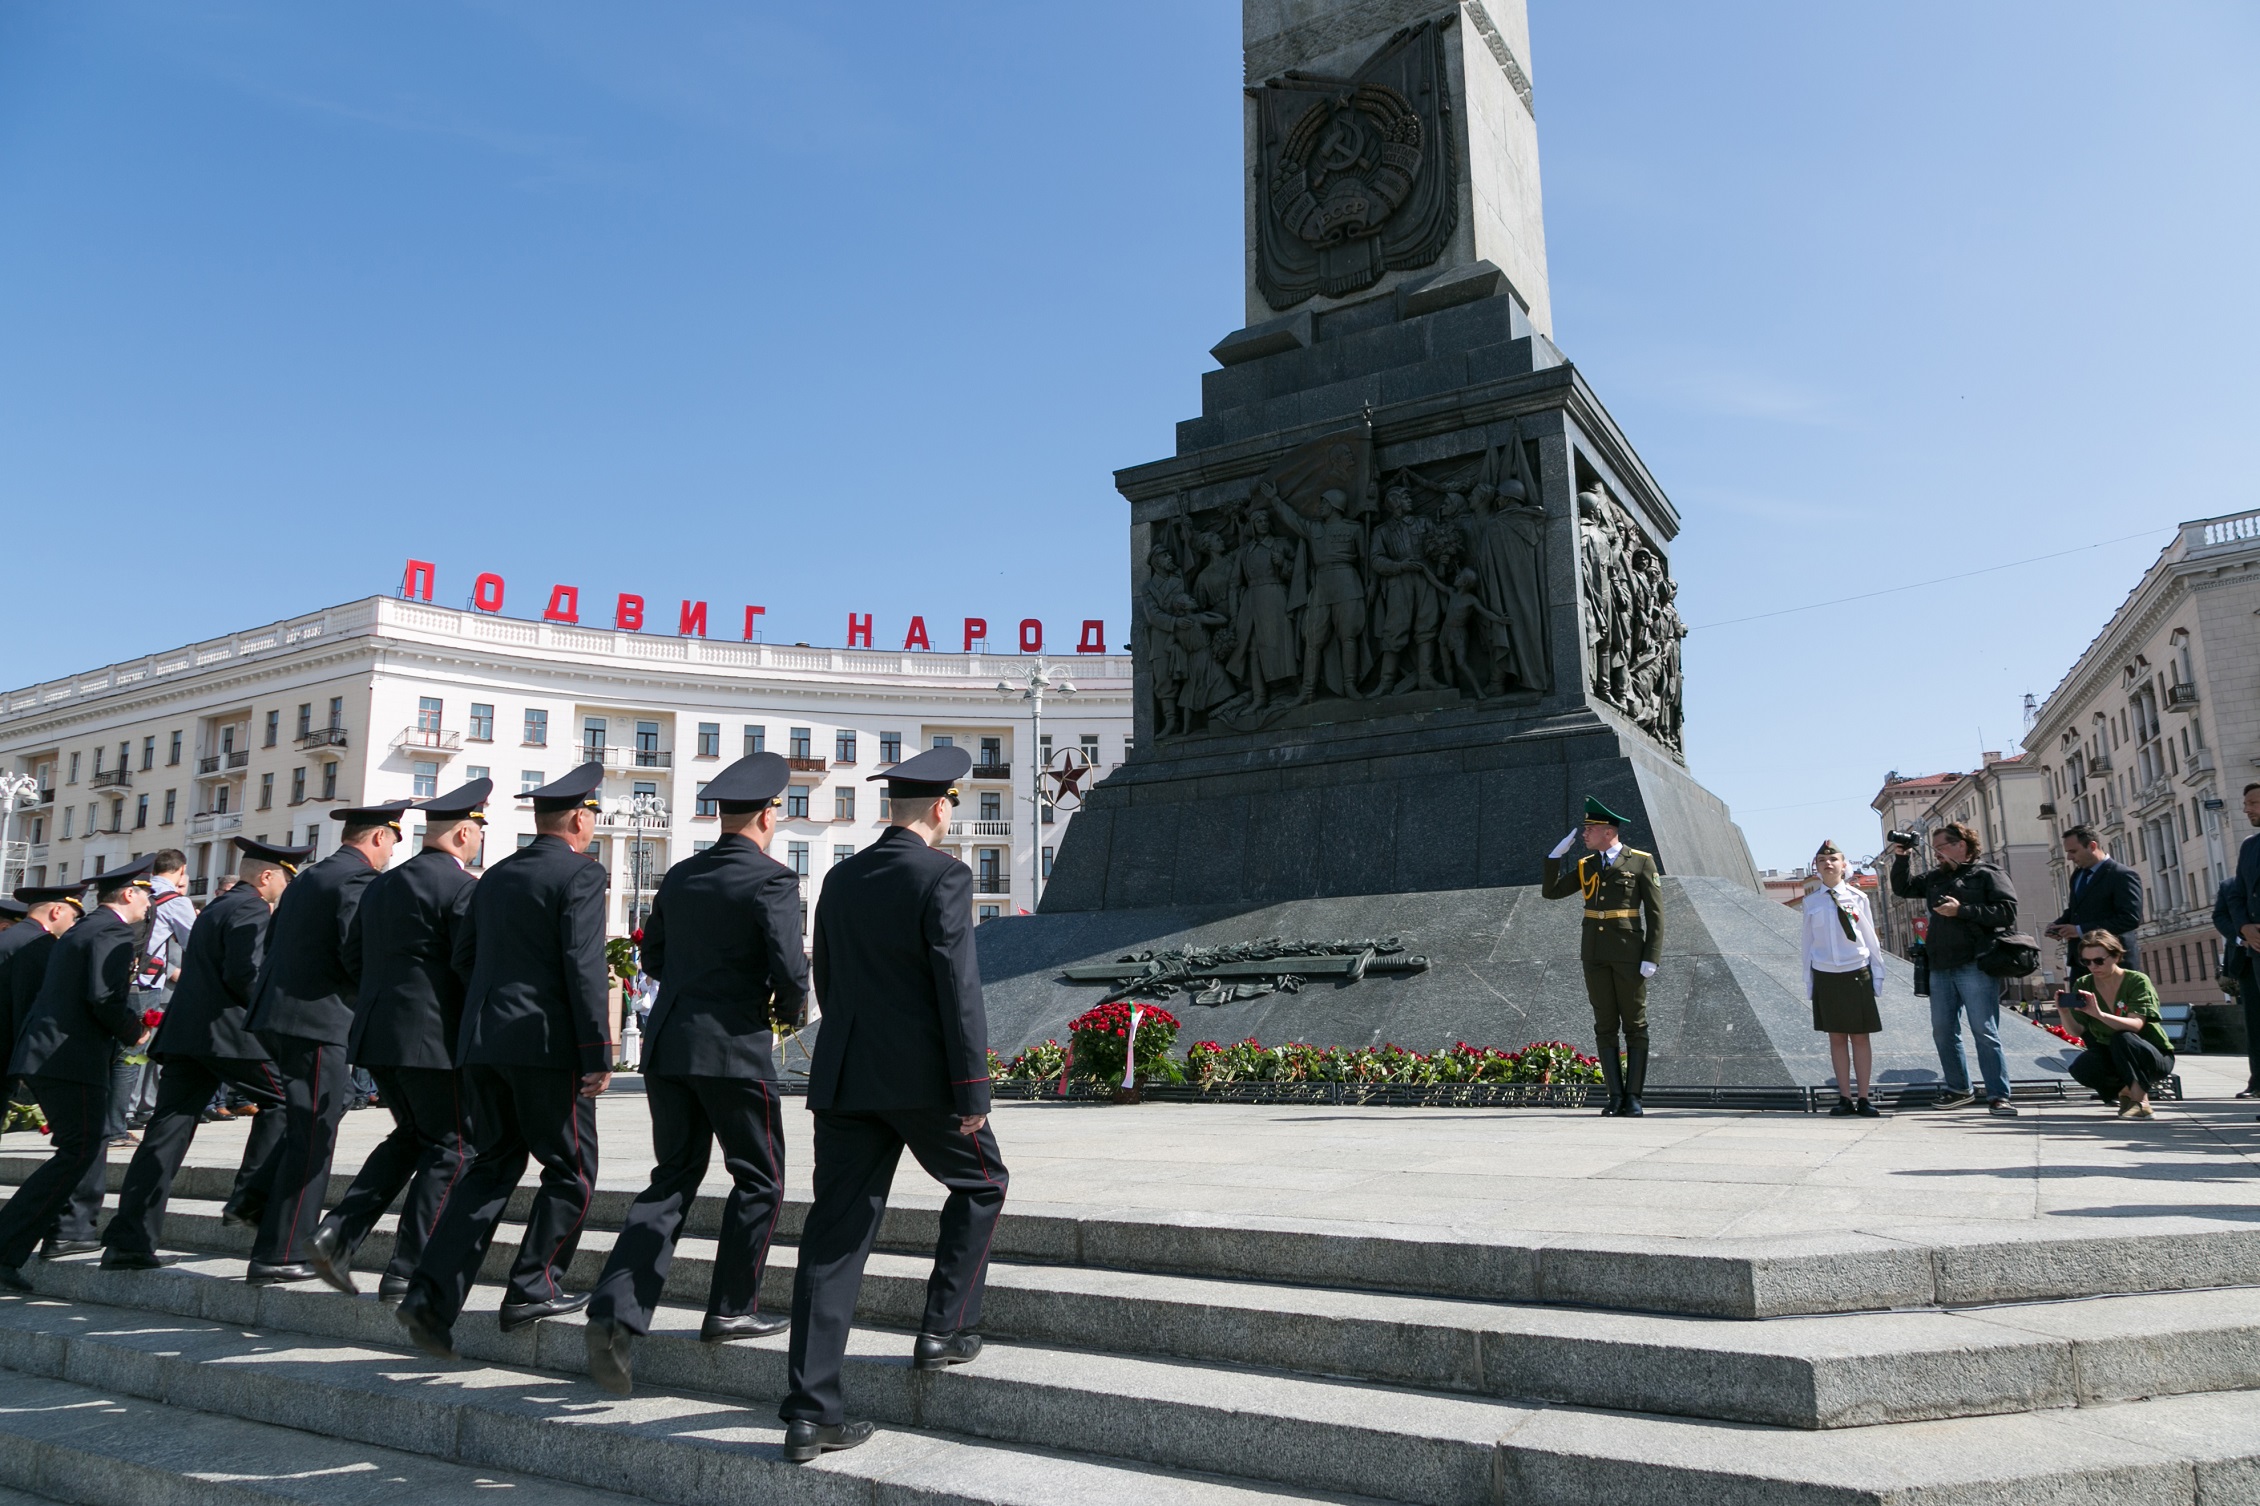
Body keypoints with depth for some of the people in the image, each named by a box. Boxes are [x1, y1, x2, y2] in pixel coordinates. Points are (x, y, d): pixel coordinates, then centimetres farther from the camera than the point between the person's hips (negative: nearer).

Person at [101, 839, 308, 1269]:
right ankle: (250, 1197, -1)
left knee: (167, 1133, 5)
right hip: (226, 1032, -9)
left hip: (183, 1033, 9)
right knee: (283, 1100, 6)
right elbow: (244, 975, -17)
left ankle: (127, 1242, 4)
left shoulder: (215, 909, 24)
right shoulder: (251, 910, -7)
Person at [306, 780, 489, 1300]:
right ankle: (405, 1273, 4)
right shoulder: (463, 887, -12)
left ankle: (338, 1232, 10)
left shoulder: (381, 885, 13)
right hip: (433, 1037, -8)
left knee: (410, 1137, 22)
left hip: (374, 1034, 8)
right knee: (449, 1148, 4)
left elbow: (352, 956, 15)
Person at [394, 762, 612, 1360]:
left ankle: (431, 1296, 7)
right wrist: (598, 1053, -15)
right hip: (546, 1042, -7)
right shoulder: (581, 874, -10)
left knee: (490, 1166, 13)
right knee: (571, 1169, 7)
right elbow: (584, 968, -17)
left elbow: (463, 956, 16)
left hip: (482, 1041, 8)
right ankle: (533, 1290, 8)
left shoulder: (495, 876, 14)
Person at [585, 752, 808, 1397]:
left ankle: (616, 1313, 4)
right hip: (733, 1049, -6)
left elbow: (653, 959, 19)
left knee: (671, 1180, 14)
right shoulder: (772, 880, -10)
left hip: (667, 1044, 7)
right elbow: (789, 969, -18)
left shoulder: (680, 876, 11)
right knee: (760, 1180, 11)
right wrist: (790, 1008, 2)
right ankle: (731, 1310, 16)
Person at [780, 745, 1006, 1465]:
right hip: (922, 1078, -6)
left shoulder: (841, 879, 10)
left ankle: (809, 1411, 7)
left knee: (835, 1234, 6)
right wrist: (973, 1089, -11)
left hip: (844, 1079, 6)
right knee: (981, 1185, 20)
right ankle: (944, 1329, 19)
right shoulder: (943, 875, -10)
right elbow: (958, 988, -15)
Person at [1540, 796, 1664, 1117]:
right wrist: (1558, 853, 2)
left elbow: (1655, 913, -4)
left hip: (1629, 954, -4)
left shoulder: (1642, 861, -2)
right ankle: (1616, 1095, 8)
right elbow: (1551, 892, 10)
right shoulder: (1586, 866, 11)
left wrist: (1652, 957, -12)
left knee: (1635, 1026, 0)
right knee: (1605, 1026, 4)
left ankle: (1633, 1096, 5)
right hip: (1594, 955, 4)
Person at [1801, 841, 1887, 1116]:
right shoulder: (1811, 902, 4)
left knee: (1860, 1036, 2)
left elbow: (1870, 938, 4)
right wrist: (1808, 981, 6)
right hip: (1825, 976, 1)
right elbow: (1808, 943, 7)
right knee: (1836, 1037, 6)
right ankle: (1845, 1098, 10)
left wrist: (1877, 975, 3)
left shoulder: (1857, 897, 0)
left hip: (1856, 974, -1)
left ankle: (1864, 1098, 8)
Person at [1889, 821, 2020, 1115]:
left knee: (1985, 1032, -6)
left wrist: (1962, 910, -16)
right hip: (1940, 967, 7)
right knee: (1943, 1031, 10)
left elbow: (2008, 912, -12)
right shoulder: (1934, 877, 16)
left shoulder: (1987, 874, -2)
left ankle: (1998, 1096, -2)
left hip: (1975, 966, -7)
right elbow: (1902, 888, 25)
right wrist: (1901, 859, 11)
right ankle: (1958, 1089, 21)